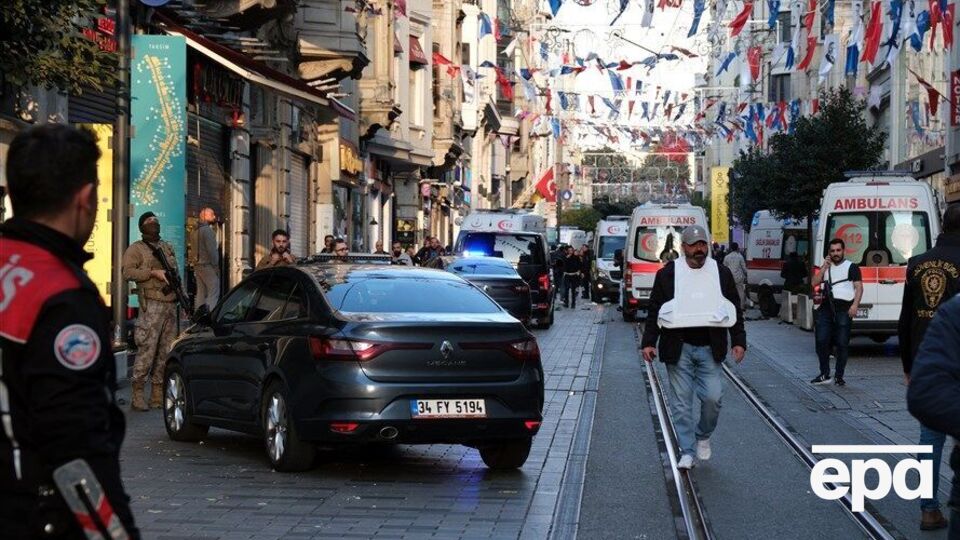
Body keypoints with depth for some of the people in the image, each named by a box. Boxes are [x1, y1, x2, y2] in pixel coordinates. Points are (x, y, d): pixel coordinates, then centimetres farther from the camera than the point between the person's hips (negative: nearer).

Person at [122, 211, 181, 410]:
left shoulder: (167, 248, 22)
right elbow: (128, 272, -12)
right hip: (152, 304, -7)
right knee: (147, 349, -11)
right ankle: (137, 395, -7)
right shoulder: (136, 249, 2)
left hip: (171, 304, 7)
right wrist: (154, 273, -17)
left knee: (166, 351, 6)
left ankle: (158, 394, 11)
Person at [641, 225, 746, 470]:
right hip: (679, 348, -1)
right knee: (681, 402, 0)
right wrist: (649, 342, -4)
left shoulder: (722, 273, 8)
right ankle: (687, 452, 7)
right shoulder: (667, 274, 2)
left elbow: (735, 310, 10)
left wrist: (739, 341, 2)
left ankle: (703, 436, 22)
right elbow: (654, 311, 3)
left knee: (713, 397, -5)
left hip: (709, 349, 1)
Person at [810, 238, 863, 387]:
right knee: (821, 341, -1)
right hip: (826, 308, 5)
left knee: (842, 343, -4)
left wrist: (855, 305, -16)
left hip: (843, 309, -5)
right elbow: (814, 283, 12)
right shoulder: (826, 267, 22)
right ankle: (824, 375, 7)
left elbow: (859, 287, -3)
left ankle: (839, 376, 2)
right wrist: (824, 267, 4)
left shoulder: (851, 267, 6)